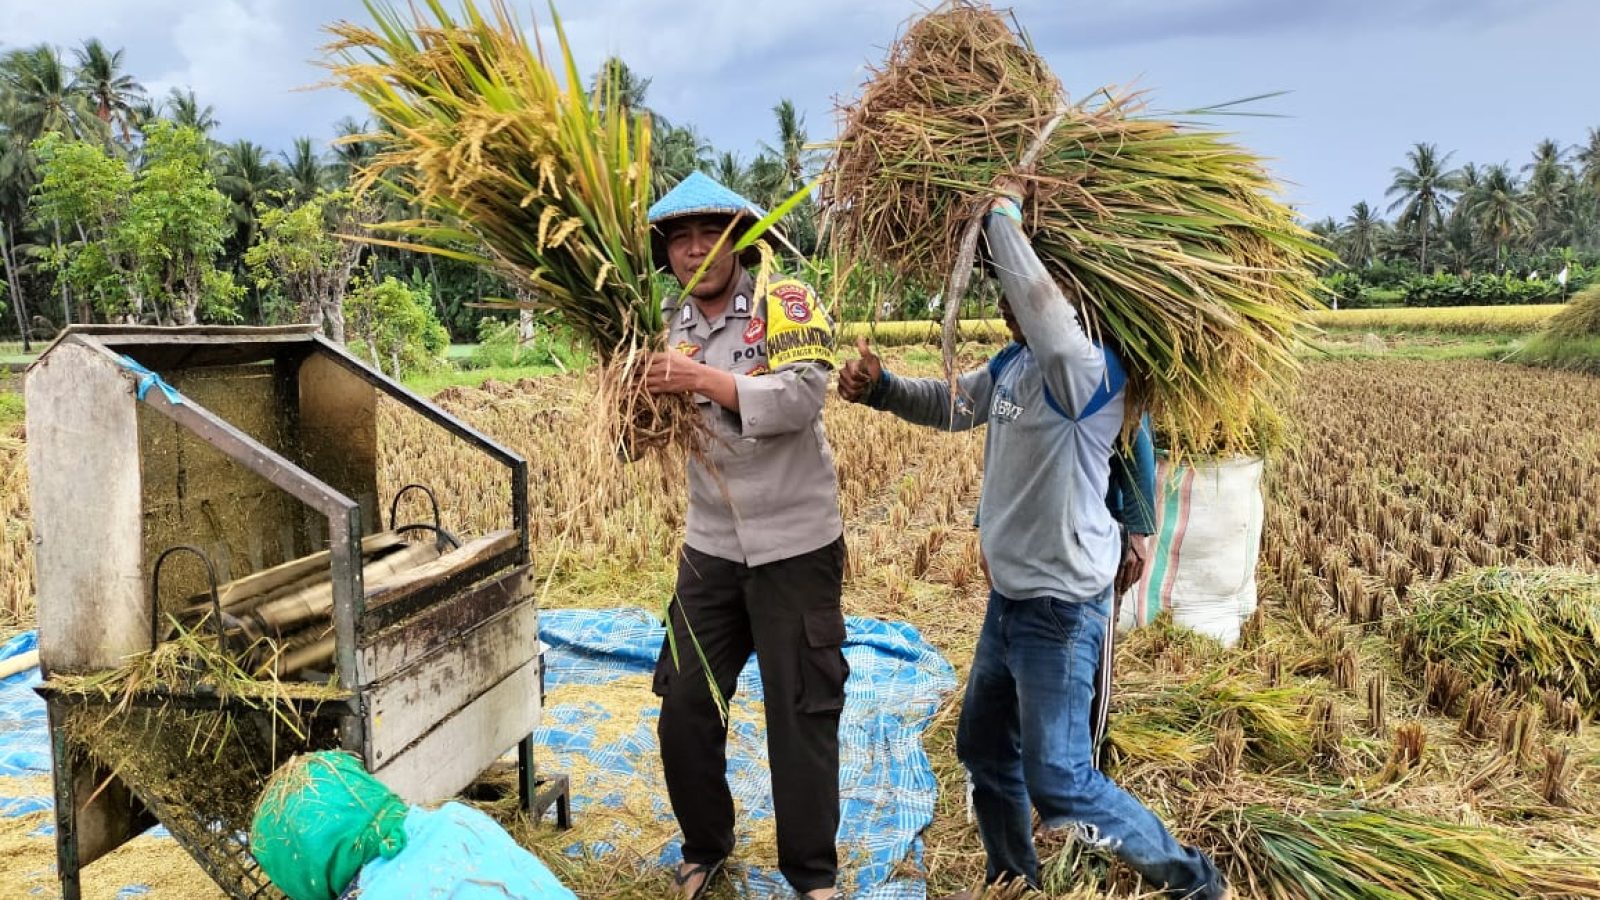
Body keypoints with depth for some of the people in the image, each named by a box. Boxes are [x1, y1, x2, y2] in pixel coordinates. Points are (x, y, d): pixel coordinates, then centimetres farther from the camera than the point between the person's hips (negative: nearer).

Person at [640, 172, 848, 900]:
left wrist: (700, 378, -26)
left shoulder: (786, 303, -9)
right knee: (685, 711, 11)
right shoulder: (674, 325, 8)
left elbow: (801, 397, -24)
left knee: (801, 714, 7)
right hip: (710, 548, 5)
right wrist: (647, 392, -7)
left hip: (795, 547, -5)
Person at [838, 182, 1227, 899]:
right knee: (983, 748, 21)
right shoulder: (1012, 364, 4)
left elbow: (1039, 303, -42)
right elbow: (950, 403, 18)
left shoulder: (1087, 368, -22)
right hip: (1009, 595, 9)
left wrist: (1003, 213, -27)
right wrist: (879, 387, -1)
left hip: (1062, 606, -9)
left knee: (1059, 782, -1)